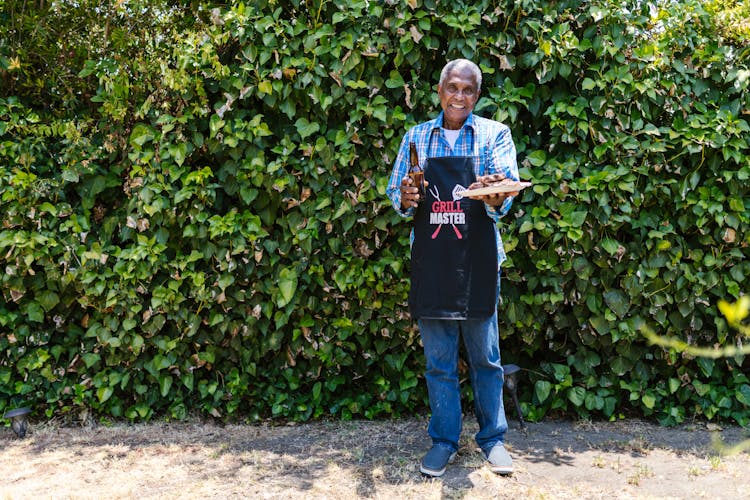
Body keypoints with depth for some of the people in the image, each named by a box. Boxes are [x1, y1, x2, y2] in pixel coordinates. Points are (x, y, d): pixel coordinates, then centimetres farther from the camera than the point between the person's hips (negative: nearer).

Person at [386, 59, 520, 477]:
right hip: (430, 262, 2)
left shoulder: (494, 135, 2)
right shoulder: (416, 137, 9)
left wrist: (494, 198, -34)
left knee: (485, 355, 9)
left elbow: (508, 192, -11)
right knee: (438, 359, 10)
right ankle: (445, 439, 25)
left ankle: (493, 438, 26)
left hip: (478, 260, -2)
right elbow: (396, 195, 7)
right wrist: (405, 199, -16)